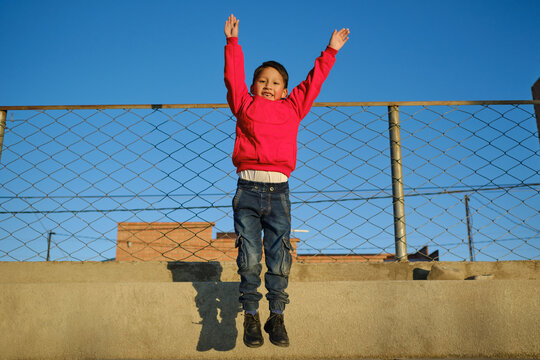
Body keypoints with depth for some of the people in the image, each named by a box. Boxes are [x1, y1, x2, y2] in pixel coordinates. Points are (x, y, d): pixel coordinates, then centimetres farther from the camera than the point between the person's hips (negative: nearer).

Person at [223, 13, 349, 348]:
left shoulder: (292, 108, 18)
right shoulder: (245, 105, 15)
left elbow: (313, 82, 25)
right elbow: (233, 76, 16)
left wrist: (330, 52, 31)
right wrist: (233, 41, 15)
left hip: (278, 189, 1)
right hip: (248, 188, -1)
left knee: (279, 257, 1)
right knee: (249, 257, -3)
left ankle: (277, 317, 14)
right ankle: (251, 316, 9)